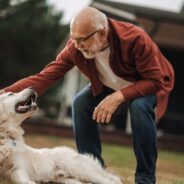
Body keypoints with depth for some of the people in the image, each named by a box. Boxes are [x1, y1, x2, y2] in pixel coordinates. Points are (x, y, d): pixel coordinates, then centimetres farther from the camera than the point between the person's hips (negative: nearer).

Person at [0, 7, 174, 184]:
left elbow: (156, 81, -33)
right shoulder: (75, 48, -24)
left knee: (140, 105, -34)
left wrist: (119, 96, -43)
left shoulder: (135, 39, -37)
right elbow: (44, 77, -27)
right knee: (81, 103, -15)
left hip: (149, 85, -5)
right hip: (110, 85, 5)